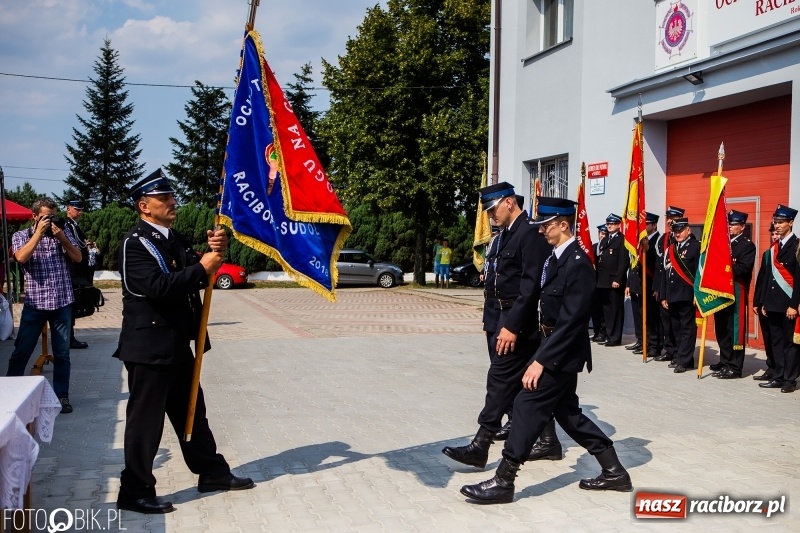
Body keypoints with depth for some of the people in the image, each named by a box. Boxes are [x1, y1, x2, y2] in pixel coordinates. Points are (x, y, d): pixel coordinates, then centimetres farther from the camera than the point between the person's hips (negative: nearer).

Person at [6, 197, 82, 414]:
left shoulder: (63, 234, 9)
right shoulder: (21, 236, 4)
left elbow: (77, 258, -1)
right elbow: (21, 258, -15)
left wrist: (61, 237, -11)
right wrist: (39, 232, -13)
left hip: (62, 302, 2)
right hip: (35, 303, -1)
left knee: (62, 353, 6)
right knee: (21, 351, 3)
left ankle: (62, 396, 13)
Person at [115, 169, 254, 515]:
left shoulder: (173, 239, 12)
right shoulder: (135, 243, -14)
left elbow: (197, 277, 9)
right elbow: (158, 288, -27)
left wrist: (215, 252, -10)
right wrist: (201, 267, -21)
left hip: (176, 344, 9)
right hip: (148, 346, -9)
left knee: (191, 411, 19)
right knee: (146, 418, 0)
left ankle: (212, 473, 32)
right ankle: (135, 492, 12)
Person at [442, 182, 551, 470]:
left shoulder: (530, 233, -14)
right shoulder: (504, 234, 16)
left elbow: (531, 284, -21)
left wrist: (512, 326, -23)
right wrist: (490, 319, 13)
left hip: (516, 321, -10)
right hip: (498, 319, 10)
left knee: (500, 380, -9)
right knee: (519, 382, 15)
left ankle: (480, 446, -8)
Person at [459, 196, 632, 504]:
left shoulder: (578, 264, -20)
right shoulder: (556, 257, 9)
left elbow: (570, 321, -24)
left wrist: (541, 360, -25)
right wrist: (541, 355, 12)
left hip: (564, 352, -10)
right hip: (556, 348, 10)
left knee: (527, 406, -8)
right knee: (566, 412, 16)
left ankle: (503, 481, 0)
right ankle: (614, 472, 27)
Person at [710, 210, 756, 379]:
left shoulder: (747, 245, -5)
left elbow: (742, 269, -17)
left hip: (736, 293, -8)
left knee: (735, 330, -4)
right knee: (721, 329, 12)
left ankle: (734, 367, -1)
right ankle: (725, 362, 23)